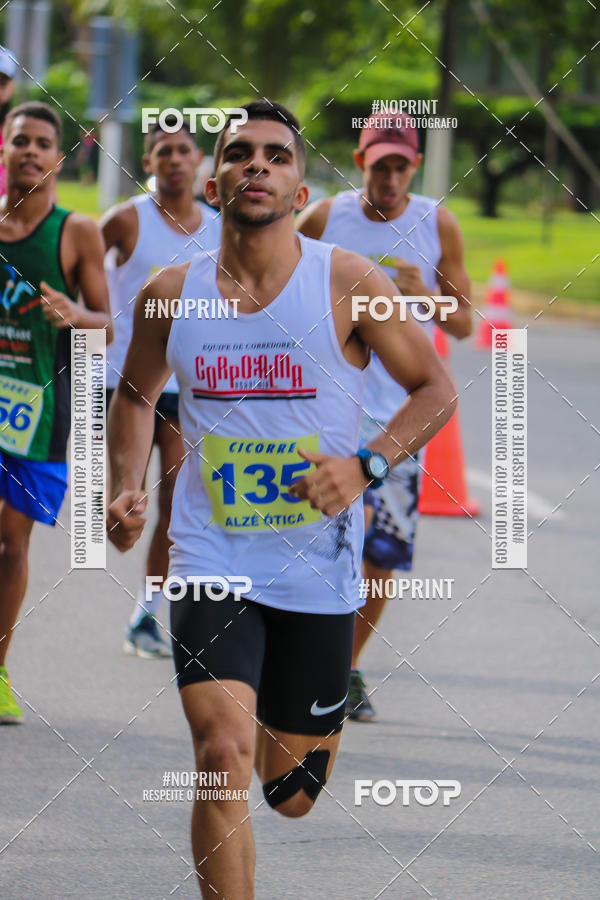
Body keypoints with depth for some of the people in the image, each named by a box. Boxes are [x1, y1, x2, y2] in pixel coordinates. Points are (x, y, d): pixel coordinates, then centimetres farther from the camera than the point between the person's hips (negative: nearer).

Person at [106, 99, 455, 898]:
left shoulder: (348, 285, -7)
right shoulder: (172, 294, 0)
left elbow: (436, 389, 1)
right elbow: (135, 393, 19)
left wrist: (367, 466, -15)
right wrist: (127, 489, 3)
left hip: (316, 569, 0)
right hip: (211, 562, 0)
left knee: (292, 794, 13)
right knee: (223, 757, -21)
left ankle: (286, 726, 50)